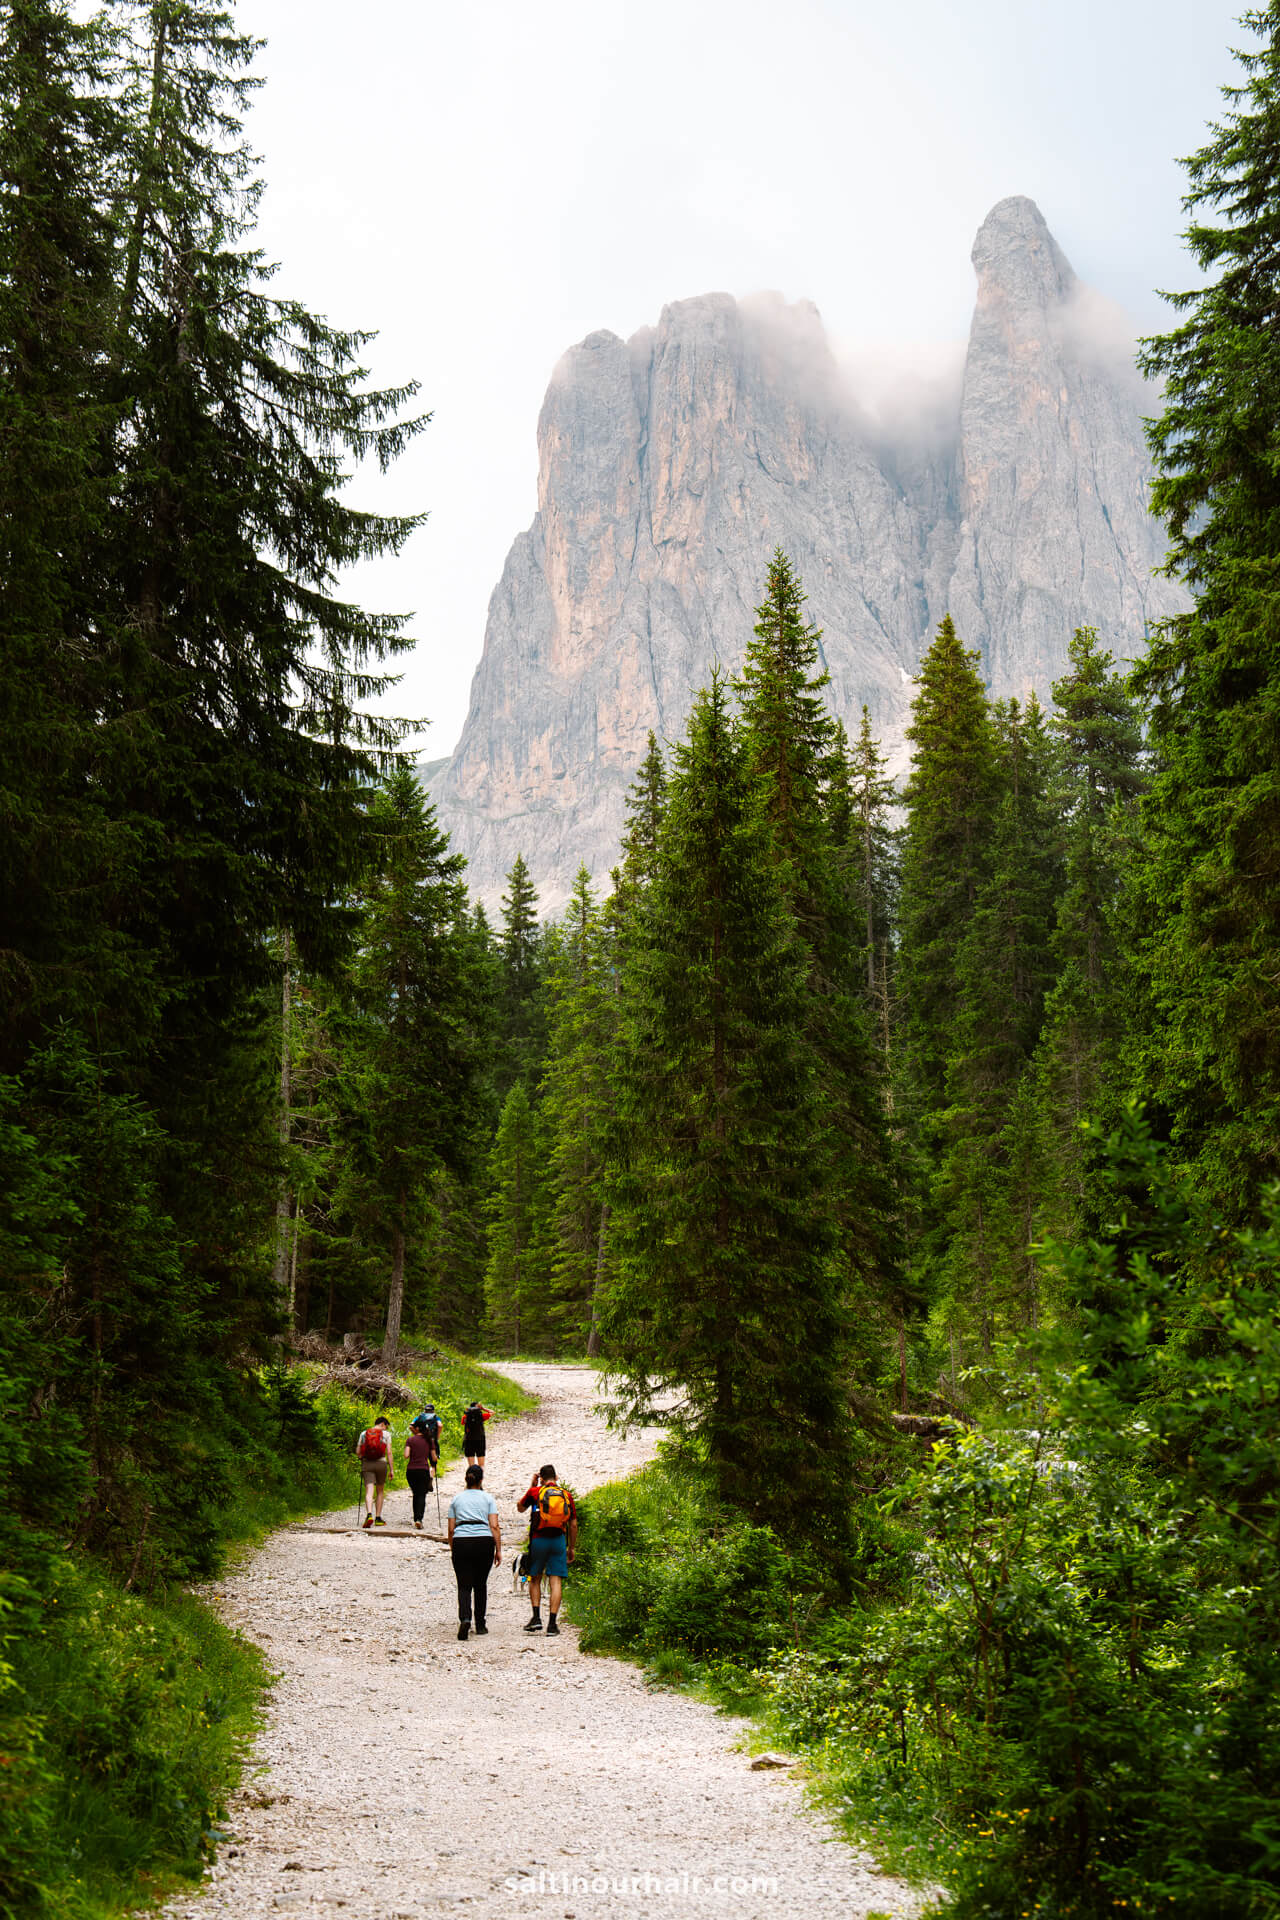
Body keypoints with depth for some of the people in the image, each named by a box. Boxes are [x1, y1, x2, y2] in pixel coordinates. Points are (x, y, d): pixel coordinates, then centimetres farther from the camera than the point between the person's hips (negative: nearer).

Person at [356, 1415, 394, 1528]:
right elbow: (389, 1453, -3)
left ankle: (369, 1515, -30)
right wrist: (391, 1470, 0)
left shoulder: (364, 1433, 10)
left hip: (367, 1464, 1)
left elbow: (357, 1452, 7)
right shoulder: (386, 1434, 3)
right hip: (381, 1464, -1)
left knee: (369, 1491, -7)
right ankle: (378, 1518, 17)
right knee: (380, 1491, 15)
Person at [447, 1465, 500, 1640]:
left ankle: (464, 1619, -23)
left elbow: (451, 1529, 10)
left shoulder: (456, 1499, 12)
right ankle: (480, 1624, 19)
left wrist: (452, 1550, 20)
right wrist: (498, 1550, 3)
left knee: (464, 1586, 1)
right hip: (484, 1541, 0)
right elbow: (494, 1526, 0)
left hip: (461, 1542, 0)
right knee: (481, 1584, 15)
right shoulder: (488, 1498, 8)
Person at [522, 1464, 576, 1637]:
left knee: (535, 1579, 14)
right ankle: (552, 1623, -5)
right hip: (559, 1540, 1)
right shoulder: (567, 1495, 7)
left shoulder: (535, 1492, 1)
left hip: (539, 1539, -1)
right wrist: (572, 1548, 18)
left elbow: (520, 1507, 20)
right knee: (556, 1582, 1)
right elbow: (573, 1524, 10)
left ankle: (536, 1617, 3)